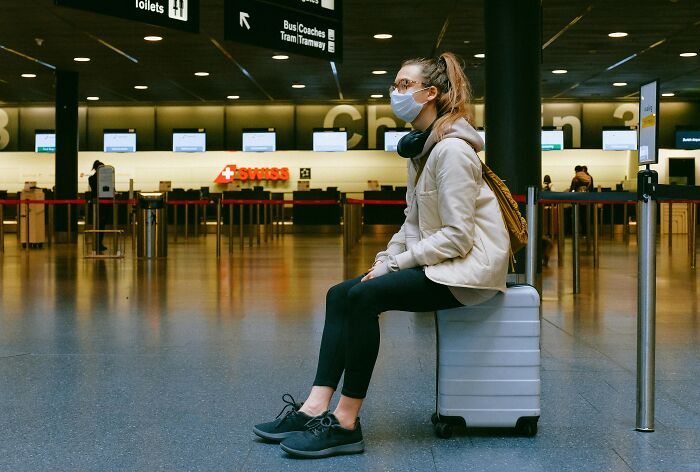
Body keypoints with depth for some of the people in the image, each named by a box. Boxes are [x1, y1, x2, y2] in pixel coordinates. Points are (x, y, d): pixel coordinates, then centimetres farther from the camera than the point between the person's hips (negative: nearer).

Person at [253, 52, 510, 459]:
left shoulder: (452, 150, -17)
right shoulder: (421, 147, 14)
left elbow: (457, 236, -22)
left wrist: (396, 264, -17)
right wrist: (384, 259, 1)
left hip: (471, 263, -10)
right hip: (438, 260, 10)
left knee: (364, 296, -25)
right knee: (340, 295, -4)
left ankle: (346, 424, -20)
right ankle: (316, 409, -11)